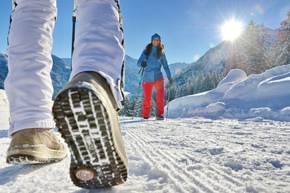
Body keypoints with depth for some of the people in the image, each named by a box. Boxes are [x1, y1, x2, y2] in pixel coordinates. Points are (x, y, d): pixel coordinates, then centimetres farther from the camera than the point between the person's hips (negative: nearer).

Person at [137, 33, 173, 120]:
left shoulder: (161, 52, 10)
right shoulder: (146, 51, 6)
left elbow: (165, 65, 14)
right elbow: (138, 62, 1)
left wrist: (169, 76, 3)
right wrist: (142, 63, -23)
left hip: (158, 75, 0)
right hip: (147, 77, 0)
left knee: (160, 92, -26)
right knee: (147, 99, 2)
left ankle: (160, 114, -21)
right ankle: (145, 116, 21)